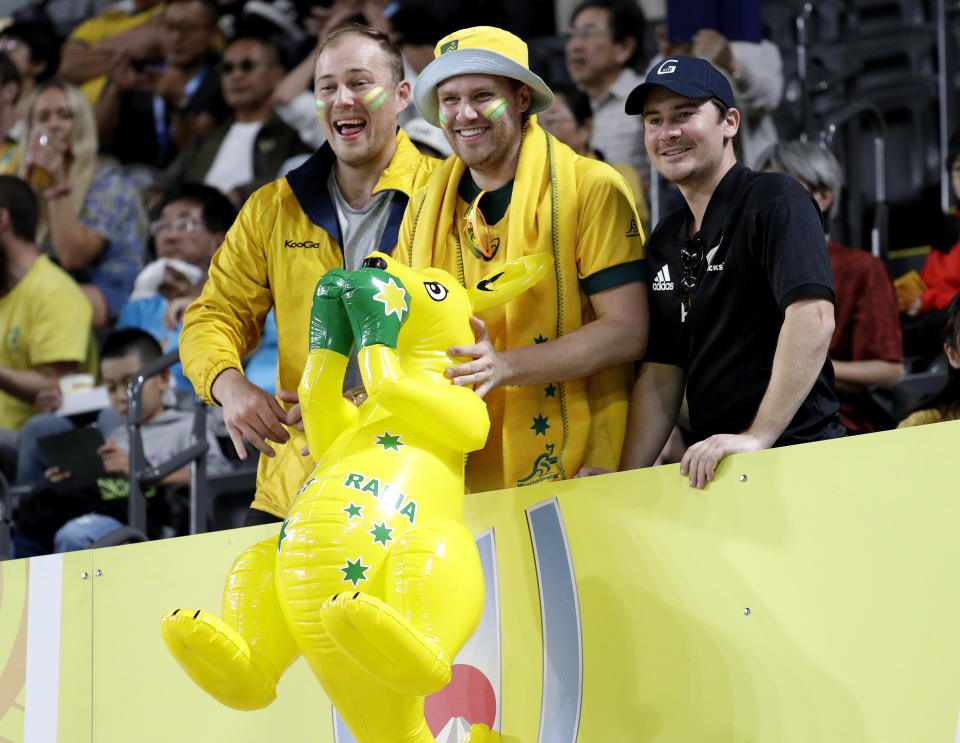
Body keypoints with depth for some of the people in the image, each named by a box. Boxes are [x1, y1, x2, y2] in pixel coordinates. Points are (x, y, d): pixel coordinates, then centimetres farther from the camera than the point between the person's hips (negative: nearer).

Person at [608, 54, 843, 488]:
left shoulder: (774, 200, -6)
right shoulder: (665, 241, 17)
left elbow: (813, 318, -20)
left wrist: (758, 435, -25)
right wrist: (626, 483, 5)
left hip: (796, 459, -6)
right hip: (711, 471, 7)